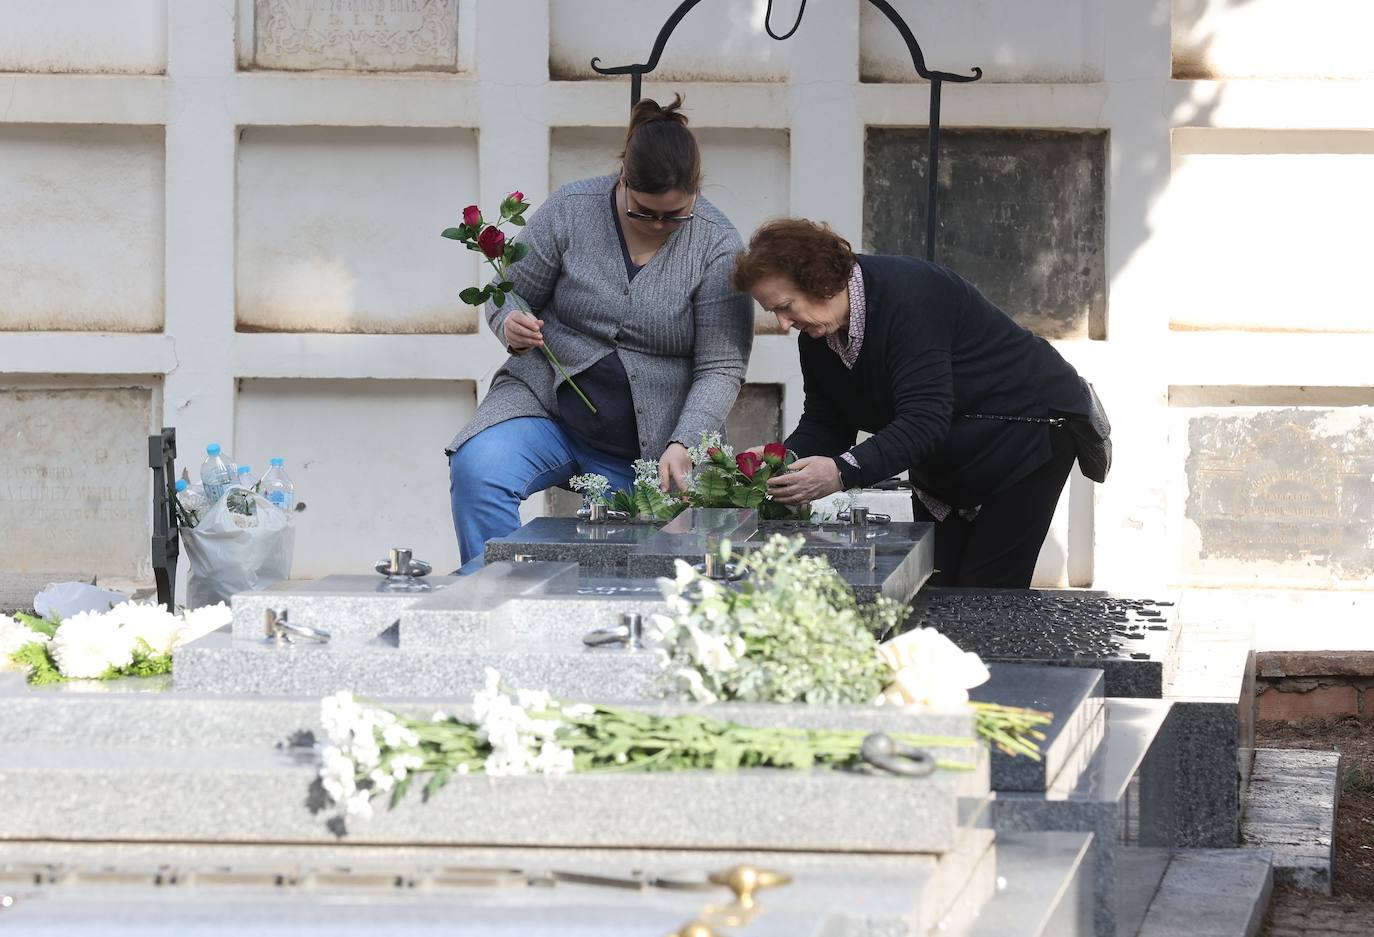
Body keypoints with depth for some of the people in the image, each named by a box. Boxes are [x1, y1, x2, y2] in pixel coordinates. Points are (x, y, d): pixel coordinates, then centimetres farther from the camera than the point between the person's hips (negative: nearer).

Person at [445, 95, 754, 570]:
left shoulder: (718, 246, -8)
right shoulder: (570, 210, -5)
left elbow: (720, 369, -9)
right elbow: (509, 296, 5)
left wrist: (681, 446, -23)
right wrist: (512, 326, -19)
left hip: (649, 443, 0)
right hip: (545, 406, 0)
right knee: (477, 470, -28)